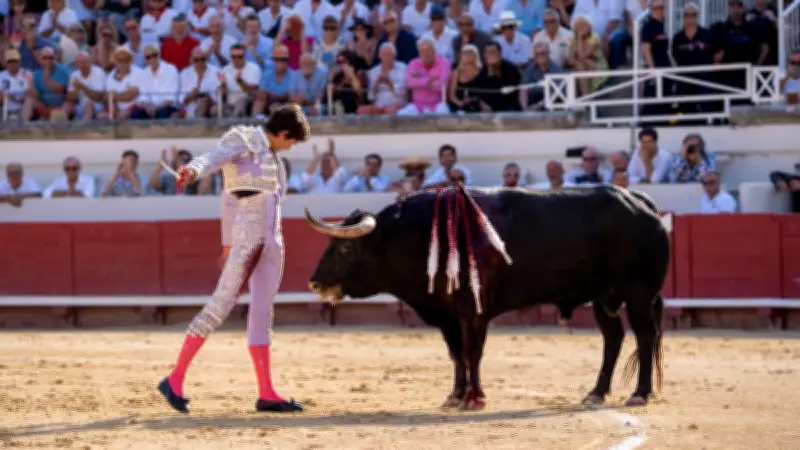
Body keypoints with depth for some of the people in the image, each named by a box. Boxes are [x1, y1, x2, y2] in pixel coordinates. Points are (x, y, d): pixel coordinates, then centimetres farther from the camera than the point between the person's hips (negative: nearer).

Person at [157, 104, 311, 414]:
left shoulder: (271, 155, 20)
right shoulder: (243, 141, -2)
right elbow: (214, 158, -23)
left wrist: (228, 242, 32)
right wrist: (192, 171, -45)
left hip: (272, 243, 8)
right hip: (247, 239, -8)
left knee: (263, 313, 7)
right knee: (222, 304, -12)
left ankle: (266, 394, 7)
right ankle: (175, 380, -8)